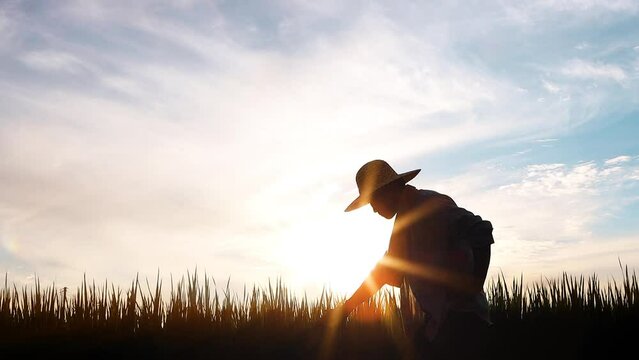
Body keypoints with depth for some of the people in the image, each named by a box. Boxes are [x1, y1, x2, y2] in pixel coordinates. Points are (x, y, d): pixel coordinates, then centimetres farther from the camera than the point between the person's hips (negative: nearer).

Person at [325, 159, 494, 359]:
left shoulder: (430, 204, -10)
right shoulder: (405, 217, 18)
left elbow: (481, 232, -20)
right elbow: (386, 269, 24)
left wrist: (473, 287, -20)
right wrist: (346, 308, 20)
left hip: (459, 319, -9)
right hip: (436, 320, 9)